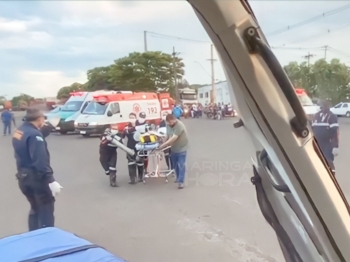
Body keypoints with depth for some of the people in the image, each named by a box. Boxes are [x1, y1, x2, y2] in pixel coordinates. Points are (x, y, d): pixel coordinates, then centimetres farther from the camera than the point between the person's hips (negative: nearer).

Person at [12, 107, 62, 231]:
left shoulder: (19, 131, 7)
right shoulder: (34, 134, -22)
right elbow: (41, 161, -29)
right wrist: (51, 180, -28)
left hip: (23, 177, 9)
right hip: (36, 178, -9)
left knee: (35, 209, 22)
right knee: (46, 211, 3)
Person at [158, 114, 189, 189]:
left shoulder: (179, 126, -28)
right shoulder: (168, 125, -2)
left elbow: (173, 138, -32)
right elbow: (168, 136, 6)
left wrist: (163, 145, -31)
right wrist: (164, 143, -7)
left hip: (181, 148, -7)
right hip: (174, 148, 7)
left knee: (181, 165, -5)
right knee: (175, 164, 15)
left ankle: (181, 182, -3)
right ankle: (178, 178, 32)